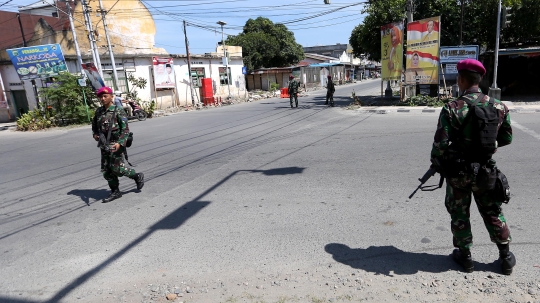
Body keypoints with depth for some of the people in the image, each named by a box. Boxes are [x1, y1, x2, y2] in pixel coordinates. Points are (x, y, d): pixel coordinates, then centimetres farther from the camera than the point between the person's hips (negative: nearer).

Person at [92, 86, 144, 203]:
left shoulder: (118, 111, -10)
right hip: (104, 145, 7)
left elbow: (125, 130, -15)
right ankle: (115, 192, 20)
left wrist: (120, 143, -26)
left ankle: (137, 176, 18)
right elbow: (94, 124, 26)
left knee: (117, 169, -6)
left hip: (116, 144, -7)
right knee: (106, 170, 8)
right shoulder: (99, 111, 9)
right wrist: (95, 134, 6)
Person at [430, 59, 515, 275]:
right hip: (485, 169, 4)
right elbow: (506, 138, 6)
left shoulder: (452, 108, -17)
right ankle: (506, 257, 30)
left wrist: (436, 163, -2)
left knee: (459, 214, 12)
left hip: (458, 171, -4)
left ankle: (465, 256, 24)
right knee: (493, 212, 19)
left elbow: (441, 144, -19)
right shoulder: (498, 106, -3)